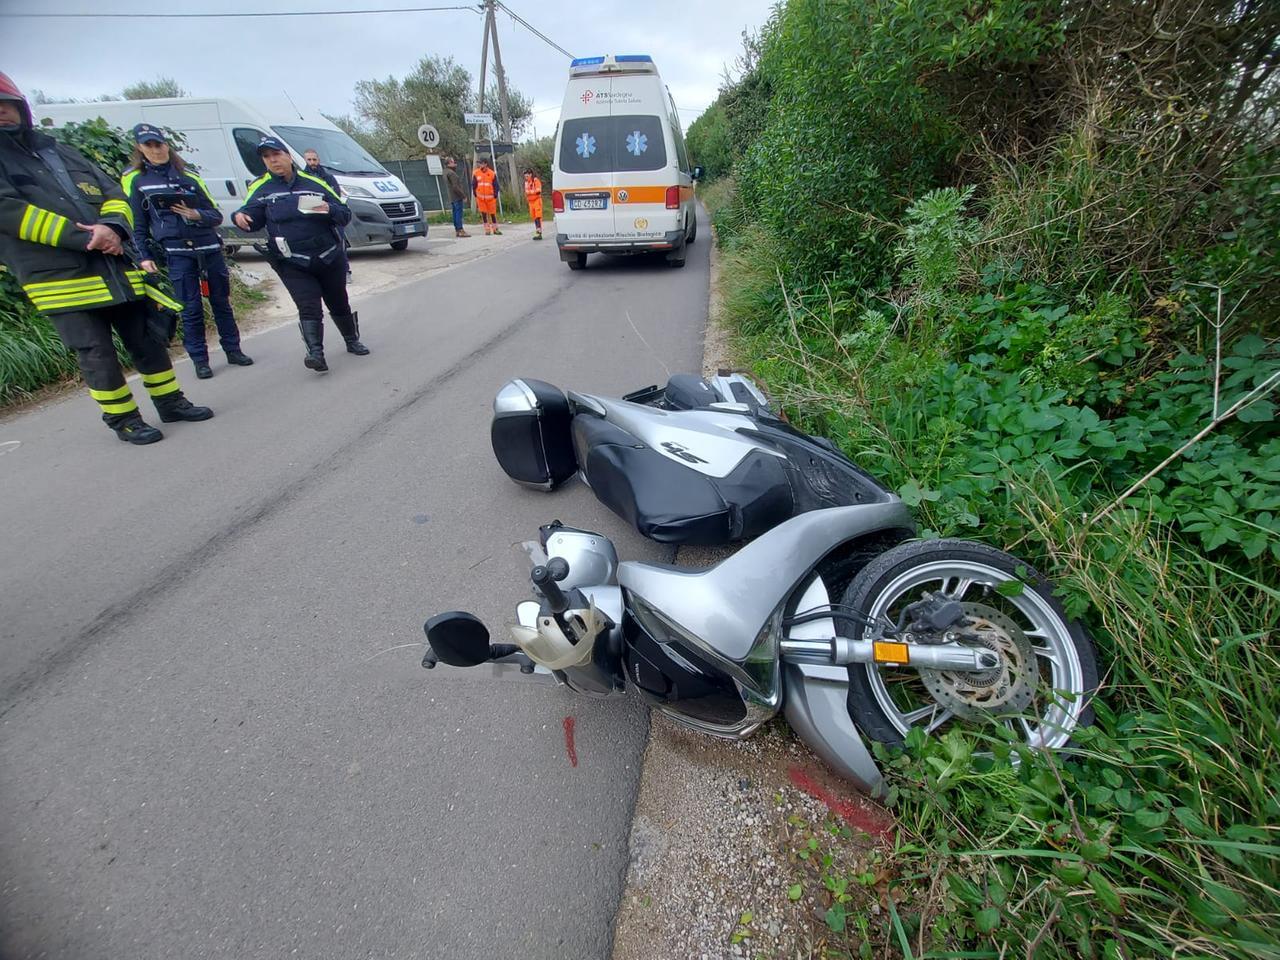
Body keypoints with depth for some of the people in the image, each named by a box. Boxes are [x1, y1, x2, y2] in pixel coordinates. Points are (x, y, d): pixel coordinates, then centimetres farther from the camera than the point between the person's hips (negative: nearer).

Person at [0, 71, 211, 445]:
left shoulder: (62, 152, 20)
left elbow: (114, 193, 14)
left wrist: (112, 225, -9)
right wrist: (84, 238, -18)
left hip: (117, 270, 5)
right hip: (62, 281, -4)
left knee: (147, 341, 9)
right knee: (97, 355, -2)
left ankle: (171, 402, 20)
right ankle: (123, 419, 9)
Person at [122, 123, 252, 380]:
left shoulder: (189, 176, 11)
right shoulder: (134, 180, 7)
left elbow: (216, 215, 9)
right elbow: (137, 224, 5)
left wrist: (196, 214, -11)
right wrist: (144, 257, -3)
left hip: (210, 248, 2)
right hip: (177, 254, -2)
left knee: (221, 301, 6)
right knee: (191, 308, -3)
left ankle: (233, 350, 16)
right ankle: (200, 360, 4)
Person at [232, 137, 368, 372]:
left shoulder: (314, 182, 5)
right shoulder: (260, 188, 4)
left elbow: (345, 214, 4)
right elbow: (253, 220, 1)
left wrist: (329, 209, -18)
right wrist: (240, 217, -22)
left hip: (329, 258, 2)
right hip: (292, 264, -2)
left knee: (339, 303, 15)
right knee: (308, 306, -17)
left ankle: (352, 341, 34)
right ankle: (315, 353, -24)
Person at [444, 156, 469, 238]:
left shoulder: (446, 172, 17)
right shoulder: (450, 173, -13)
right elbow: (455, 186, -19)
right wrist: (463, 195, -16)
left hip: (452, 197, 10)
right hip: (457, 196, -10)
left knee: (455, 213, 11)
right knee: (459, 213, -11)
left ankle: (457, 231, 13)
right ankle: (460, 230, -14)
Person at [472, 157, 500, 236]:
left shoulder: (492, 173, -2)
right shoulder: (476, 173, 2)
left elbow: (496, 186, 4)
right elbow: (474, 186, 8)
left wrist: (495, 196, -1)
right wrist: (476, 196, 5)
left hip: (490, 197, -1)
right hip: (480, 198, 1)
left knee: (493, 213, 4)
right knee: (484, 214, 3)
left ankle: (495, 229, 15)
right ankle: (487, 230, 9)